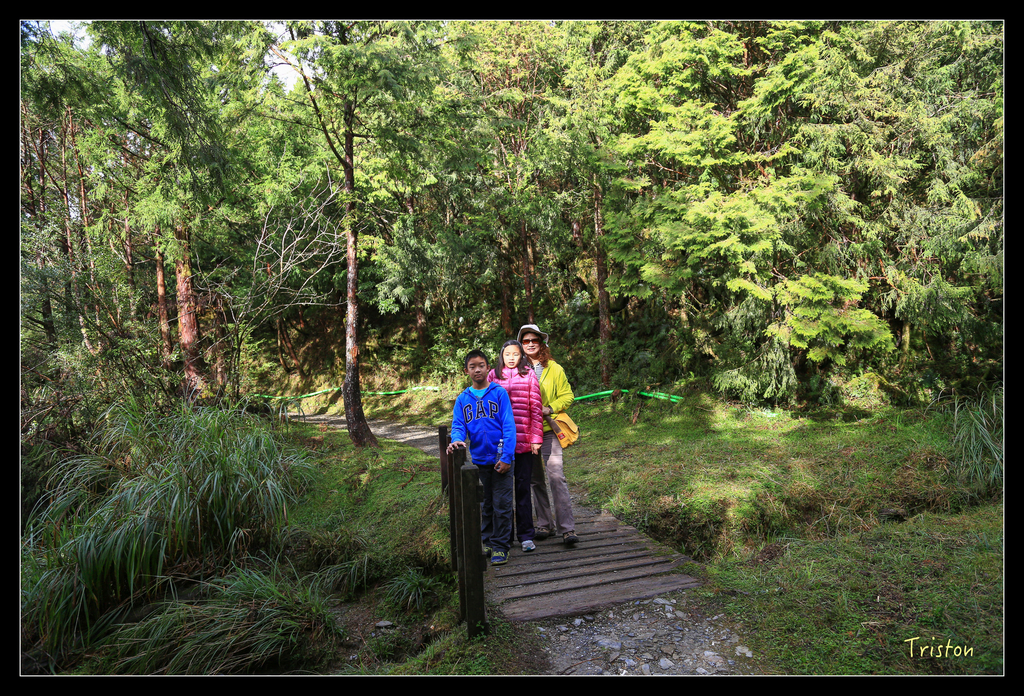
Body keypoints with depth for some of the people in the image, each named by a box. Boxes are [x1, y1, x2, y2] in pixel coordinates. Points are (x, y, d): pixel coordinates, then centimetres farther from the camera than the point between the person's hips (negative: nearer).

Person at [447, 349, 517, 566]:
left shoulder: (499, 393, -6)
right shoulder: (462, 399, 5)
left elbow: (509, 426, -9)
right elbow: (458, 426, 1)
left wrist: (507, 456, -16)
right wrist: (457, 440, -23)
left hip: (500, 459, -3)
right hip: (479, 459, 3)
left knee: (501, 504, 1)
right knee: (486, 505, 17)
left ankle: (500, 546, 13)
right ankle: (487, 541, 31)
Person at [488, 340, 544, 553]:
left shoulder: (529, 374, 4)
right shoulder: (493, 375, 8)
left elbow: (536, 408, 2)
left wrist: (536, 438, -3)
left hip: (523, 440, -2)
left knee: (522, 487, 3)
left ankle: (525, 535, 12)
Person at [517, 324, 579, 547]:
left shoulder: (555, 369, 5)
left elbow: (567, 396, 7)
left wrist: (549, 408, -10)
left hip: (549, 430, -2)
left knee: (556, 476, -13)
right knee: (535, 480, 9)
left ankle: (568, 529, -10)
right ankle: (544, 524, 22)